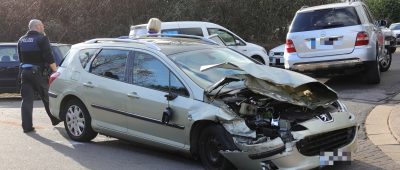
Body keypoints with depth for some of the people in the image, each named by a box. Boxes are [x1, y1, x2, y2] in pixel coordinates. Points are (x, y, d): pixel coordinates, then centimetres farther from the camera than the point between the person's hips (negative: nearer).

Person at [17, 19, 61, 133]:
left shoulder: (21, 40, 12)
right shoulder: (42, 38, -7)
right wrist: (55, 70, -10)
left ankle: (27, 126, 0)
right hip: (38, 72, -5)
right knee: (47, 98, 10)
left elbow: (20, 58, 18)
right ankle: (55, 120, 23)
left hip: (25, 71, 5)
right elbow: (49, 57, -14)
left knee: (26, 100, 4)